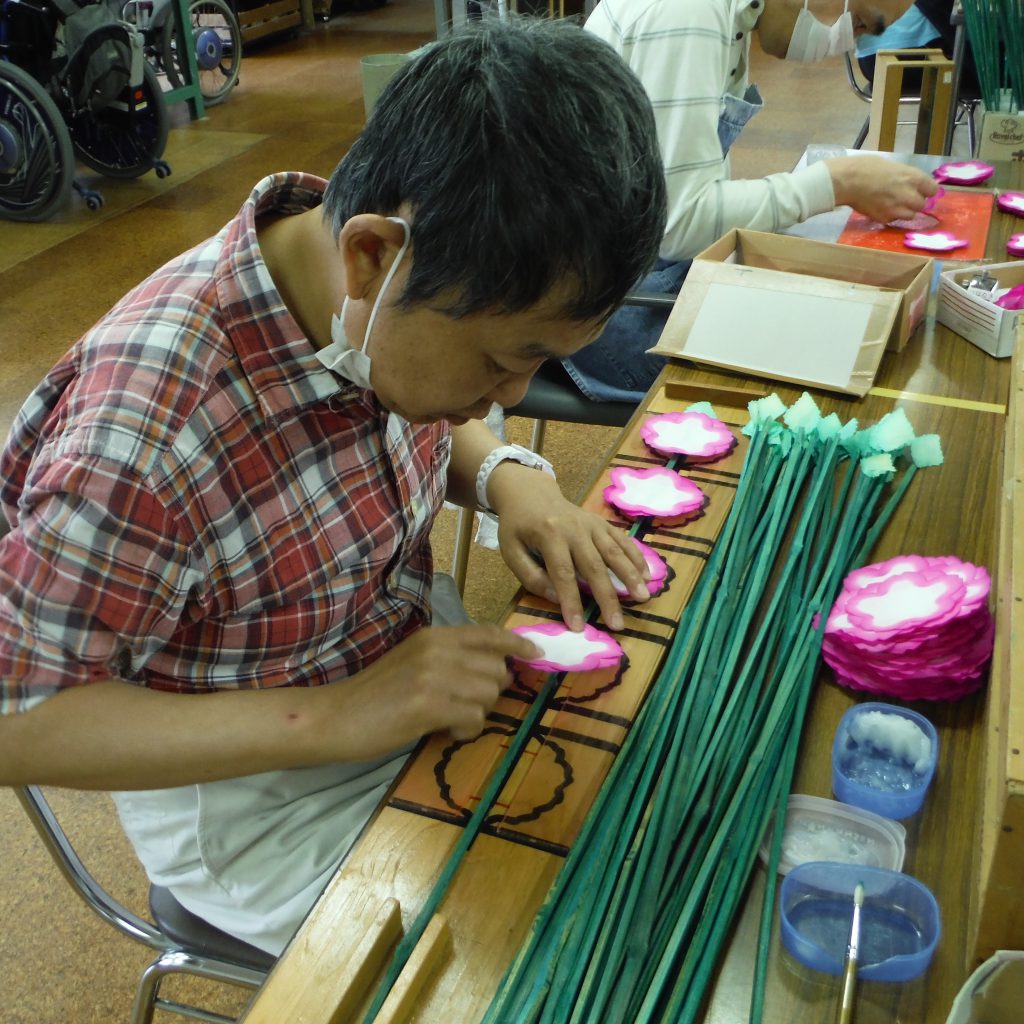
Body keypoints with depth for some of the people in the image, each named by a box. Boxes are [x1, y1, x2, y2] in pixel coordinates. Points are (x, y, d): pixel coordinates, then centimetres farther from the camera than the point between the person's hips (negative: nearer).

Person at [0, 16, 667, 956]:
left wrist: (507, 476, -15)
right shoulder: (142, 433, -35)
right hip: (258, 800, -5)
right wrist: (333, 717, -32)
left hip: (418, 658, 6)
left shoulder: (384, 306, -15)